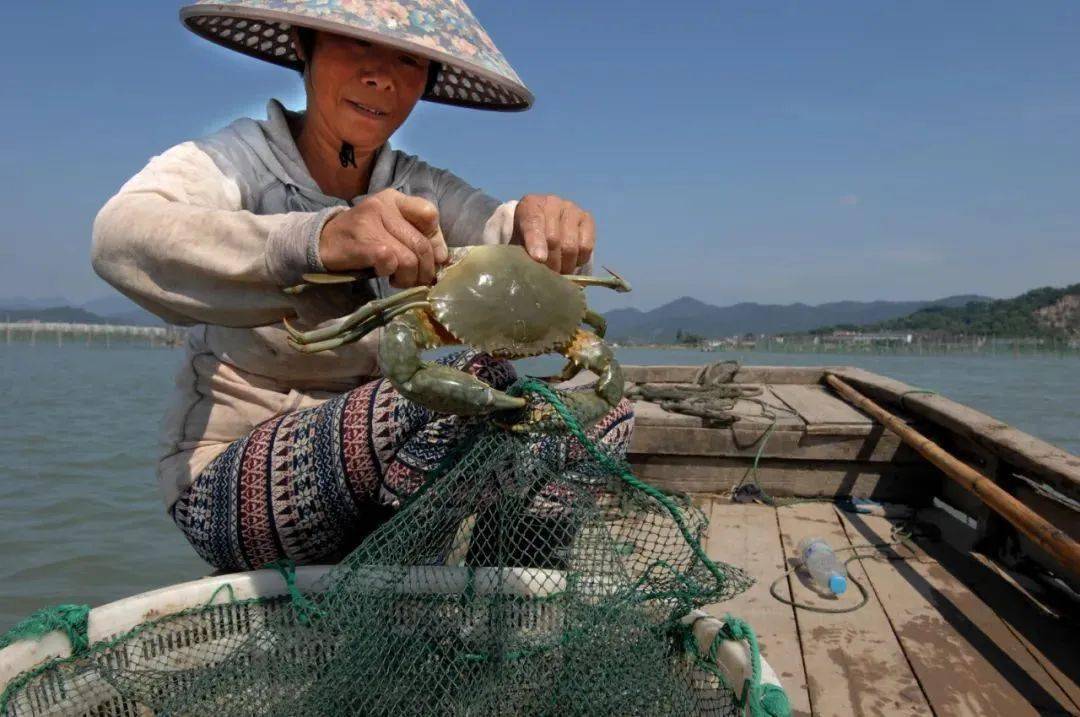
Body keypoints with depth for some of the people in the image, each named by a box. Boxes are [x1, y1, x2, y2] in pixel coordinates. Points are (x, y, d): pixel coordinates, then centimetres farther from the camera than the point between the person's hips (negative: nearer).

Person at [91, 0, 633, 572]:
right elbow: (120, 237, -29)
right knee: (470, 385, -30)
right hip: (226, 477, -5)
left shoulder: (418, 191, 5)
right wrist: (317, 241, -47)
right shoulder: (241, 158, -8)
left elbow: (499, 235, -13)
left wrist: (538, 225, -38)